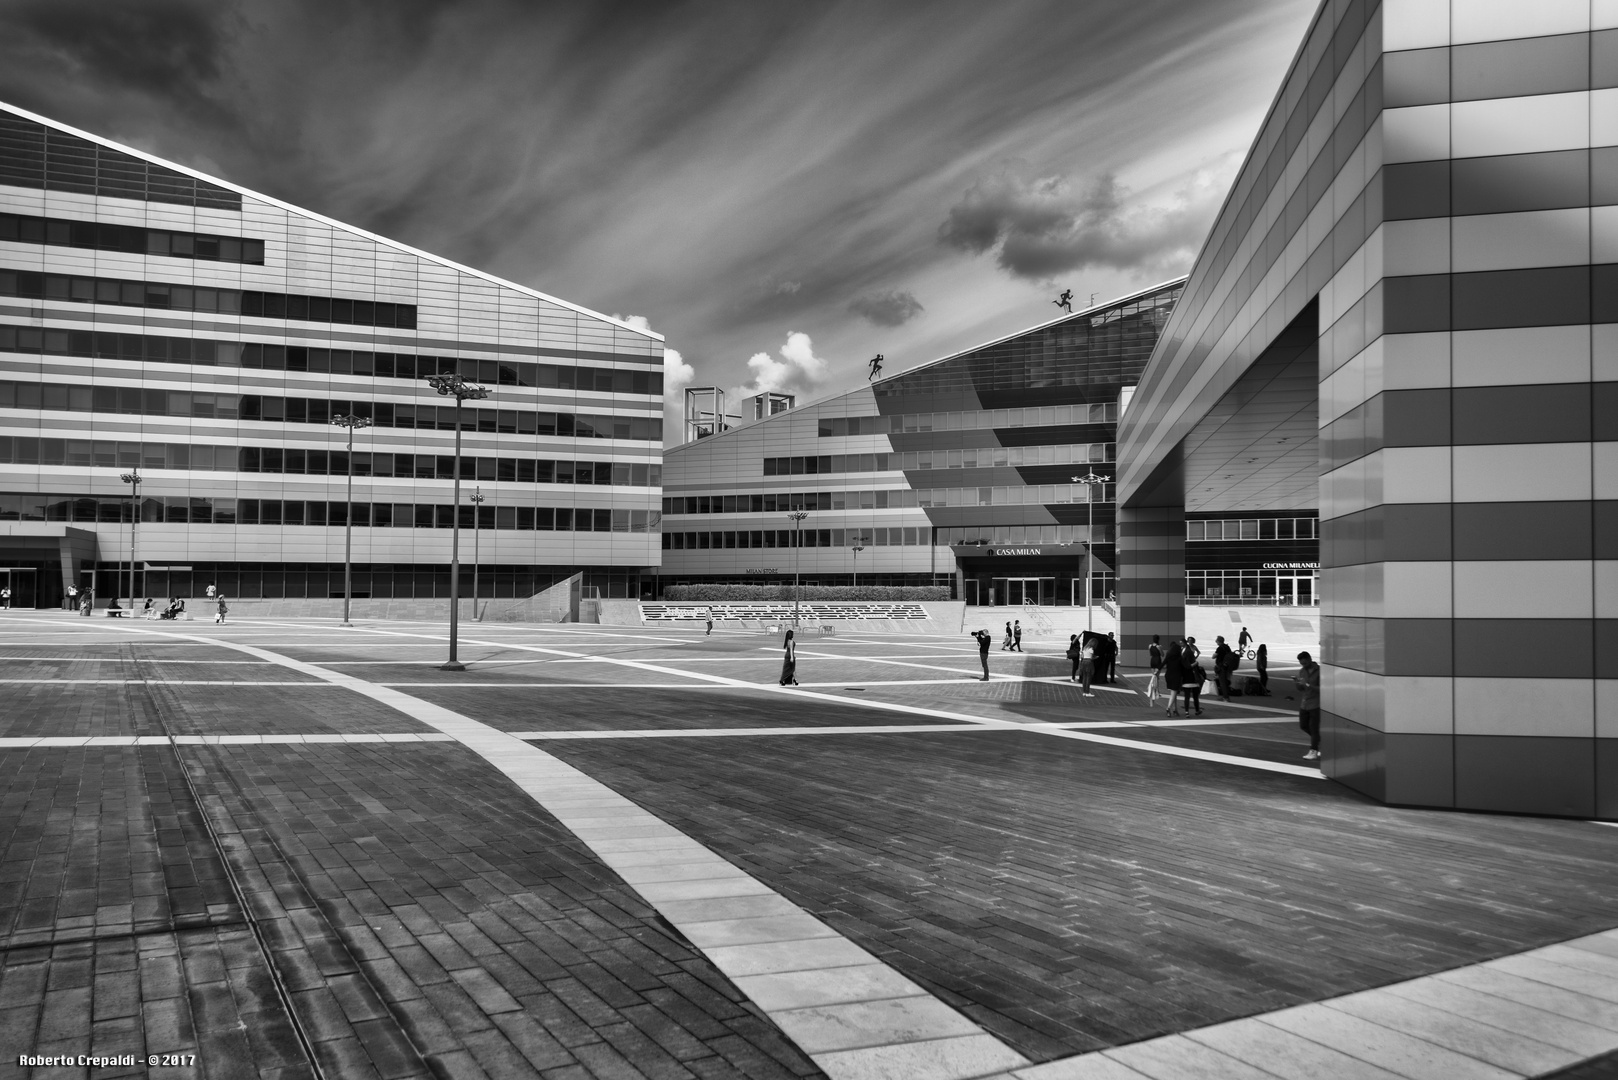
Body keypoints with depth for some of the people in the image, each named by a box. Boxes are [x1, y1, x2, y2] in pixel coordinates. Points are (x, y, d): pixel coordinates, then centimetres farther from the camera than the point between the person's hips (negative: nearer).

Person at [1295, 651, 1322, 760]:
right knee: (1303, 725, 12)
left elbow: (1321, 689, -16)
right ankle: (1319, 739, 33)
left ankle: (1313, 752, 3)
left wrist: (1308, 685, -26)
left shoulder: (1319, 671, -12)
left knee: (1314, 727, -3)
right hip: (1304, 703, 7)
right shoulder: (1302, 671, 6)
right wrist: (1297, 683, -11)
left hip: (1315, 704, -7)